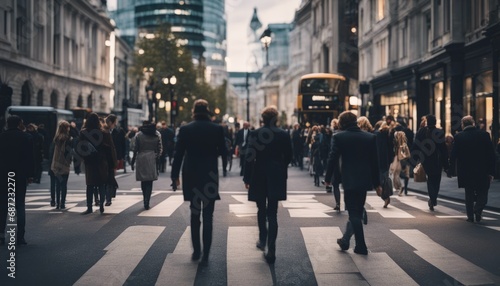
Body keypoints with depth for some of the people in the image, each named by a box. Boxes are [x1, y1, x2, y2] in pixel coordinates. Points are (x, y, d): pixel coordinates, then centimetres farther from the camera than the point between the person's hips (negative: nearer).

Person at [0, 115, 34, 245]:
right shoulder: (26, 137, -5)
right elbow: (30, 158, -6)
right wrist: (30, 175, 1)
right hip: (21, 176, -1)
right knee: (20, 206, 4)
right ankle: (20, 237, 1)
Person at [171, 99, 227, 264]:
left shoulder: (185, 129, -6)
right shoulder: (217, 129, -6)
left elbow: (178, 154, -5)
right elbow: (223, 152, 1)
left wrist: (175, 175, 4)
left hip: (191, 177, 1)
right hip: (210, 177, -1)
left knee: (195, 214, 16)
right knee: (208, 216, 3)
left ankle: (196, 251, 18)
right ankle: (205, 254, -2)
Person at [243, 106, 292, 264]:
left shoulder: (255, 134, -7)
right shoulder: (284, 135, -3)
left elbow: (249, 157, -9)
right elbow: (288, 156, 4)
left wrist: (247, 178, -2)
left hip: (259, 177, 0)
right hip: (276, 179, 1)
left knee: (261, 210, 19)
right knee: (272, 213, 0)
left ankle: (262, 240, 32)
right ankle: (271, 250, -8)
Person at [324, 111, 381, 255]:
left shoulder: (338, 137, -7)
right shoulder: (370, 137, 2)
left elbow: (333, 159, -7)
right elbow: (374, 162, 4)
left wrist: (327, 178, 5)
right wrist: (377, 183, 10)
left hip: (349, 180, -4)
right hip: (365, 180, 4)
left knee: (354, 213, 2)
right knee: (356, 212, 16)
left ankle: (361, 247, 1)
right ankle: (345, 241, 25)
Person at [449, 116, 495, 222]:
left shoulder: (458, 137, -5)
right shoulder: (484, 134, -5)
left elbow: (453, 155, -5)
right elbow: (491, 154, -5)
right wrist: (491, 171, -1)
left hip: (466, 172, 1)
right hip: (482, 172, -1)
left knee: (469, 195, 14)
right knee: (482, 193, 11)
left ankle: (470, 216, 12)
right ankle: (478, 209, -13)